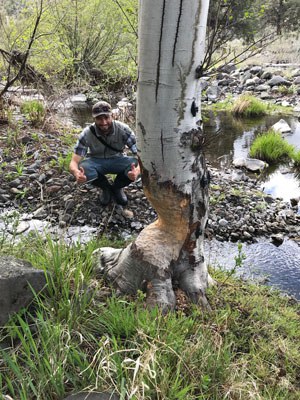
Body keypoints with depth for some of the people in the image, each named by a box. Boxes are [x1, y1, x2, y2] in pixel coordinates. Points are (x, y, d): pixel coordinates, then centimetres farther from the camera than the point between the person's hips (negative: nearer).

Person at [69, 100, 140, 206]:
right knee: (83, 168, -34)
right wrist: (76, 173, -51)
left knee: (136, 164, -32)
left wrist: (137, 170, -54)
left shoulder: (123, 129, -26)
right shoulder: (86, 134, -24)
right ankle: (106, 188, -1)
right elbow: (74, 162, -24)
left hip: (117, 160, 0)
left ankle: (116, 187, 1)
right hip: (96, 162, 0)